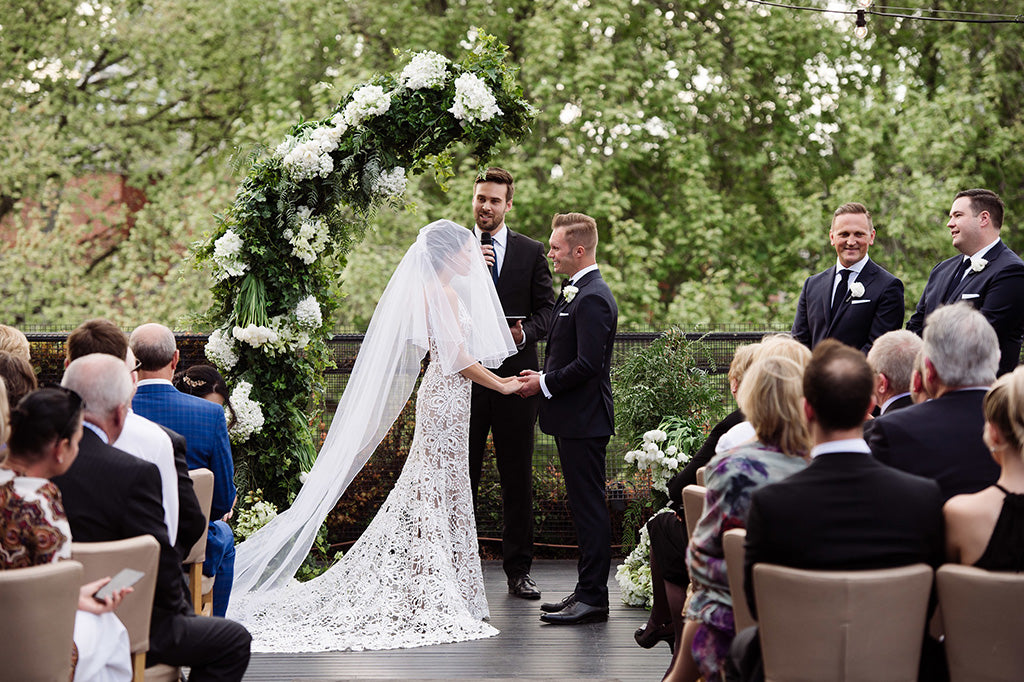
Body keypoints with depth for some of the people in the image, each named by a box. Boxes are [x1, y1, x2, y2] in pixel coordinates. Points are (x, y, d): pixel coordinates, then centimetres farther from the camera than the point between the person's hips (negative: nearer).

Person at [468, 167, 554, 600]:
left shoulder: (531, 252, 7)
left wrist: (525, 333, -15)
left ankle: (518, 570, 13)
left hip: (515, 375, 0)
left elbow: (546, 308, 6)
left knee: (518, 478, 5)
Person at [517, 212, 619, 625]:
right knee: (582, 505, 14)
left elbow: (587, 364, -23)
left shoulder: (593, 299, -18)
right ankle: (587, 591, 21)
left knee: (589, 506, -6)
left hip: (583, 420, -11)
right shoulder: (576, 293, 15)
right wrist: (543, 377, 8)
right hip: (573, 420, 11)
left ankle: (593, 598, -3)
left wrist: (544, 385, -13)